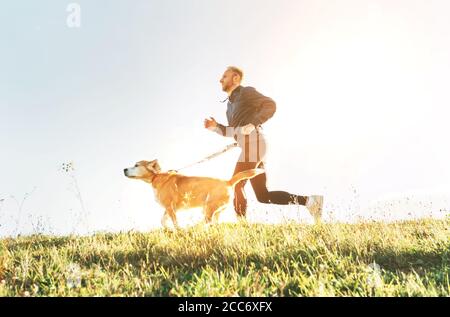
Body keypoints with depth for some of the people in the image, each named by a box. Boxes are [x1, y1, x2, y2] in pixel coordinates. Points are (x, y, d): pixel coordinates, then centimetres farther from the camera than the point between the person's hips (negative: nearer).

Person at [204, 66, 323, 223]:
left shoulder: (246, 92, 1)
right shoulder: (230, 104, 27)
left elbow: (270, 105, -13)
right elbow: (231, 131, 29)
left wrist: (253, 124, -23)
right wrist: (215, 126, 11)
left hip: (253, 144, -9)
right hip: (250, 147, 9)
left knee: (236, 186, -12)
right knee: (263, 195, 4)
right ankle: (309, 200, 1)